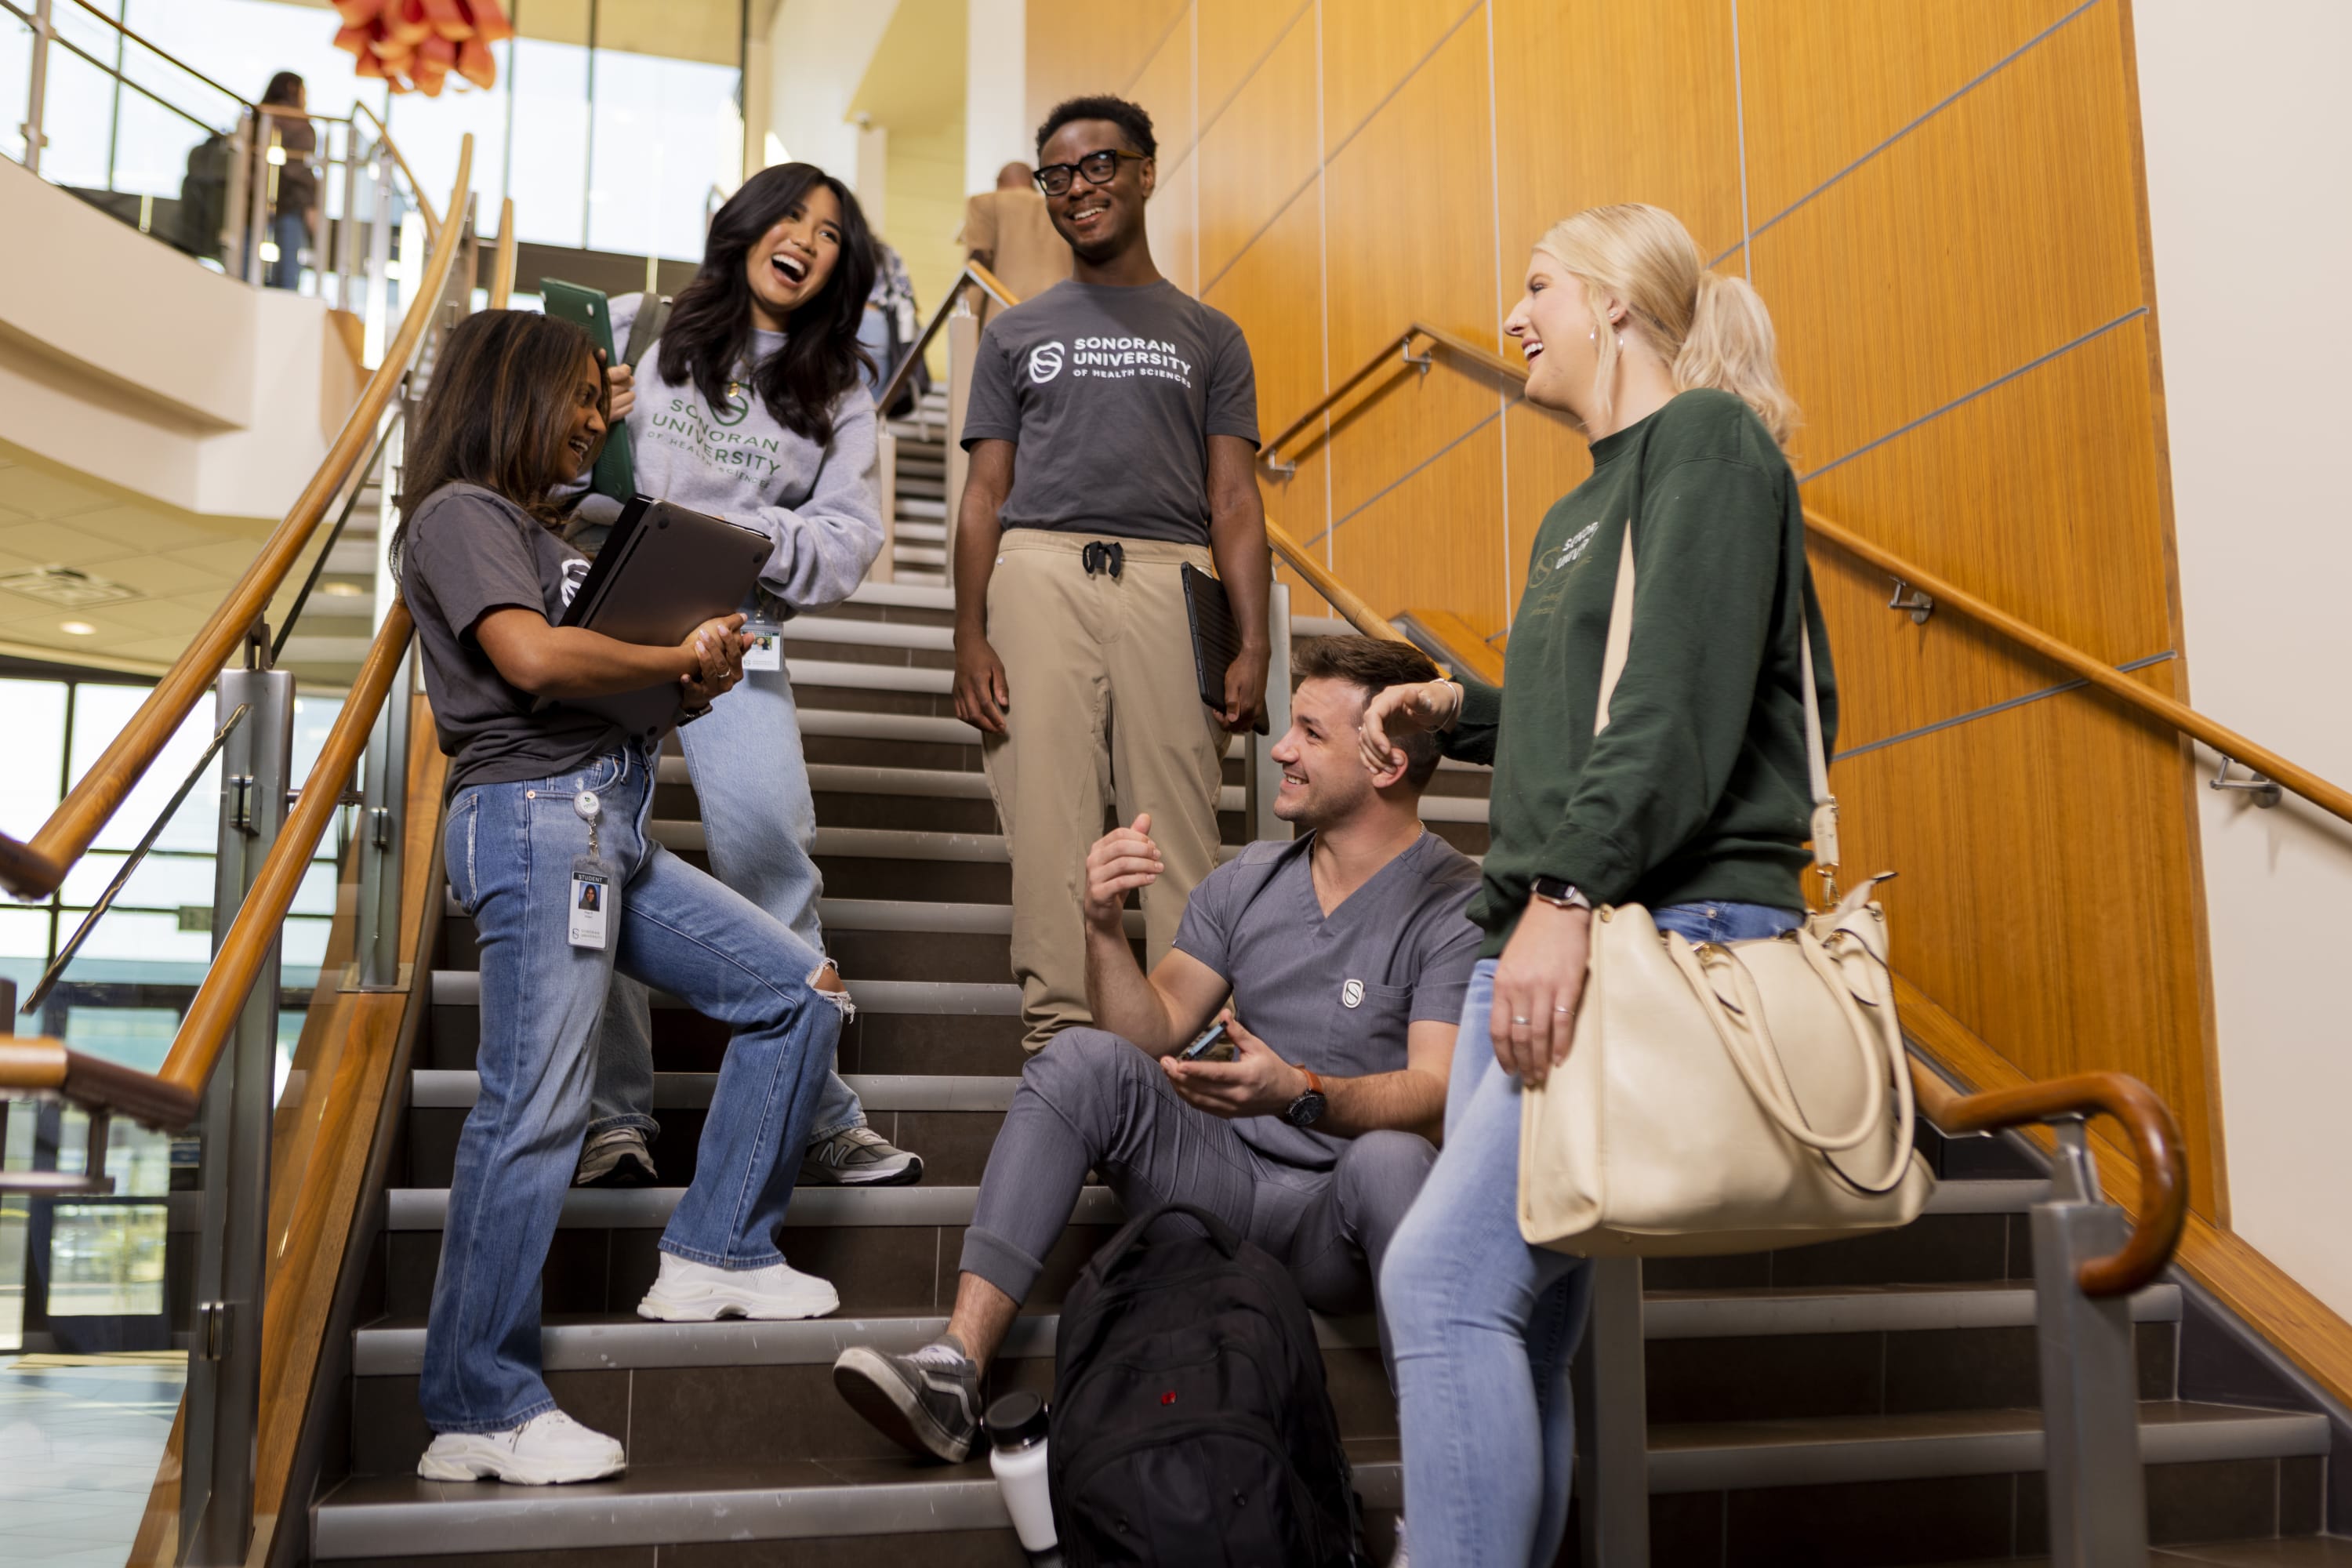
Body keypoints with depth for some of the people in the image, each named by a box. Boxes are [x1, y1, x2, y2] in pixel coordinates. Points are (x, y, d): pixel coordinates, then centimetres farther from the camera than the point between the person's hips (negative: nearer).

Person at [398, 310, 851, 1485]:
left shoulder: (538, 530, 26)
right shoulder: (461, 515, -3)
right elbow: (536, 658, -20)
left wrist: (686, 681, -1)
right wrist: (684, 658, -6)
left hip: (607, 825, 10)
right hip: (535, 818, -10)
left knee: (800, 990, 9)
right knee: (534, 1114, -11)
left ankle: (713, 1255, 14)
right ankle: (478, 1415, -3)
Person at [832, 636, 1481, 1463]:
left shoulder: (1456, 905, -6)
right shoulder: (1247, 881, 12)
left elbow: (1437, 1093, -17)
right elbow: (1152, 1033, 8)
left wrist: (1300, 1092, -35)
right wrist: (1105, 928, -10)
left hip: (1334, 1215, -4)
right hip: (1220, 1177, 5)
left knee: (1391, 1159, -38)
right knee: (1083, 1058, -19)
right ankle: (953, 1372, -27)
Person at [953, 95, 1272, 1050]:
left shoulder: (1208, 335, 20)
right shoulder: (1017, 334, 22)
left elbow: (1234, 502, 11)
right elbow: (986, 497, 14)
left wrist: (1252, 647, -3)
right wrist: (970, 641, 0)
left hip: (1169, 581, -1)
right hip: (1039, 575, 1)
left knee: (1180, 829, -7)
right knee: (1049, 824, -6)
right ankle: (1057, 1040, -2)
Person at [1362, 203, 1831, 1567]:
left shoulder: (1708, 436, -1)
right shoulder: (1577, 515, 25)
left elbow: (1685, 703, -14)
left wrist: (1569, 893, -22)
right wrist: (1458, 712, 14)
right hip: (1542, 937, 9)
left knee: (1445, 1278, -17)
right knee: (1520, 1322, 5)